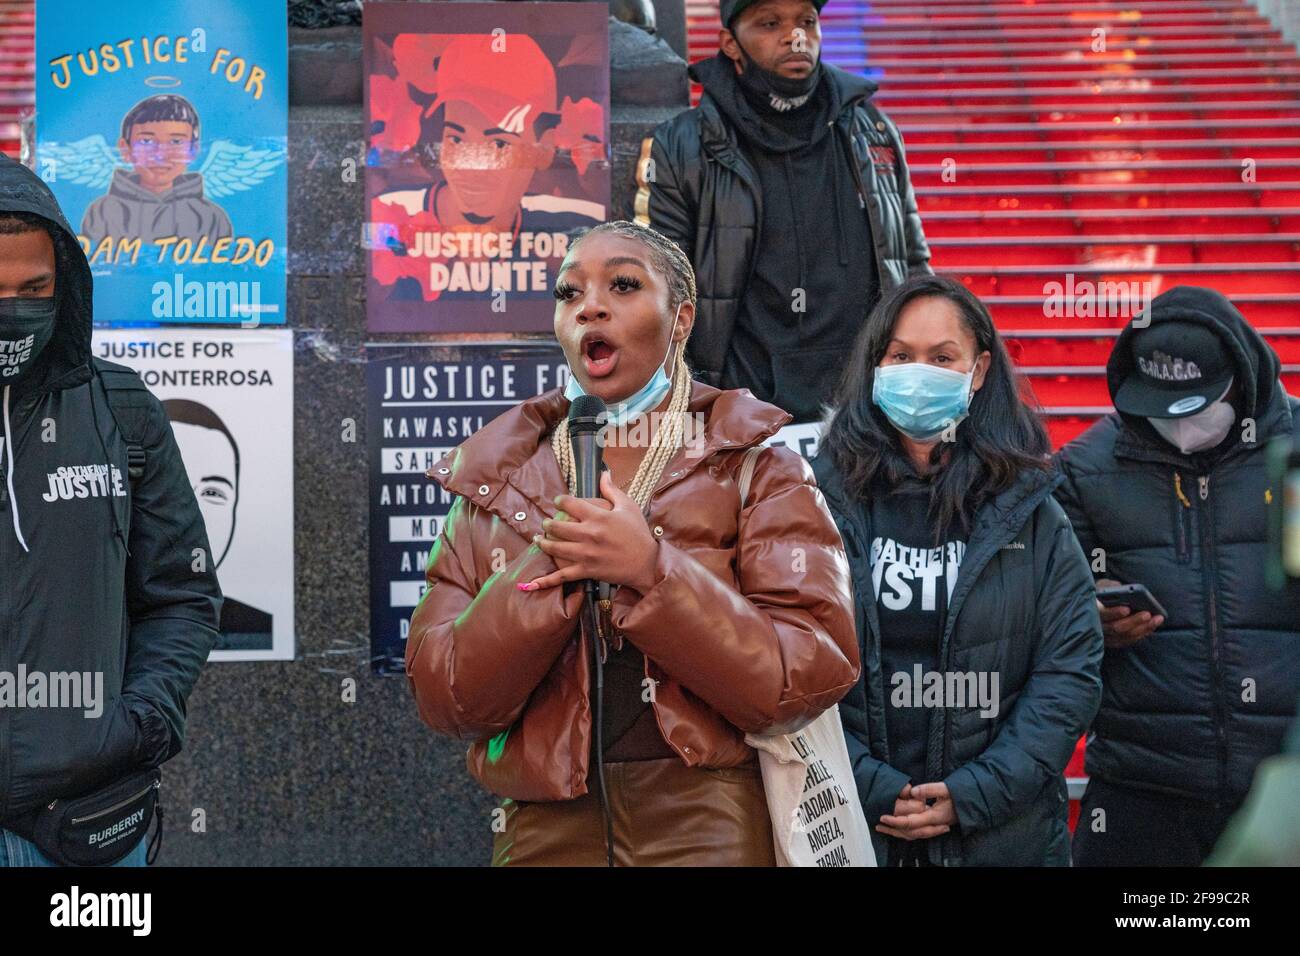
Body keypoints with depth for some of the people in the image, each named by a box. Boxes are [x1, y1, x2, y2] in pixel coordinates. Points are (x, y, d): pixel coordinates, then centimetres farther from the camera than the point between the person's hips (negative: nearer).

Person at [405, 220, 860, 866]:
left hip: (713, 828, -2)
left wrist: (653, 572, -22)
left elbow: (810, 677, -12)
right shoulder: (496, 480, 4)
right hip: (544, 829, 3)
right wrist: (548, 575, -18)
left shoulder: (755, 468, -3)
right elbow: (443, 697, -3)